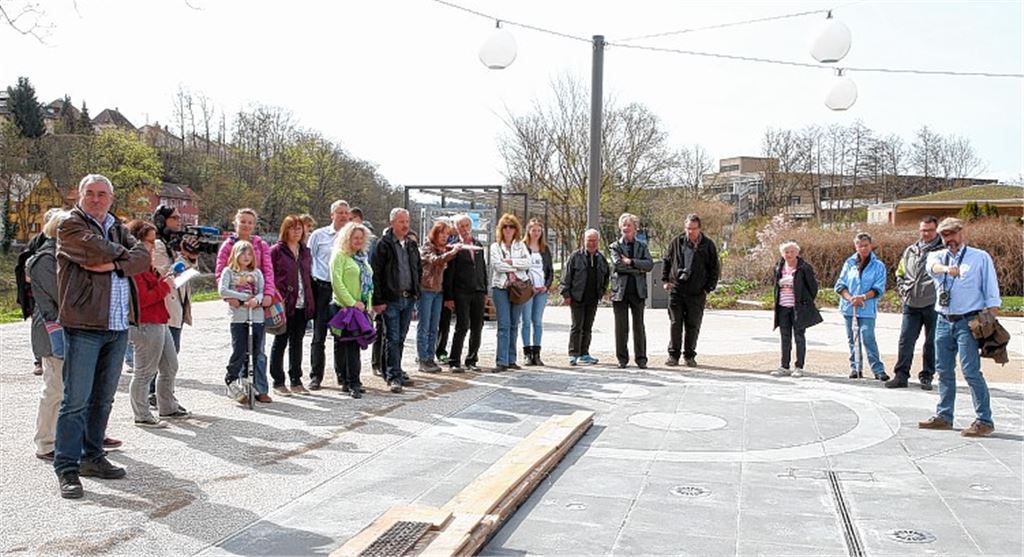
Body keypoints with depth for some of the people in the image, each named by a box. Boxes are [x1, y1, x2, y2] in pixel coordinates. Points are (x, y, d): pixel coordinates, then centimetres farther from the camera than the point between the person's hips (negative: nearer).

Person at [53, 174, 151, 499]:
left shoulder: (118, 228, 18)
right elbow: (97, 249, -18)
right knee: (76, 400, -6)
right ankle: (67, 469, 1)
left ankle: (92, 457, 24)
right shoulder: (70, 225, -1)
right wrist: (122, 252, 2)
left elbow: (143, 256, 3)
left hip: (118, 327, 6)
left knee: (103, 398, 13)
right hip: (84, 326, -6)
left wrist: (112, 264, -14)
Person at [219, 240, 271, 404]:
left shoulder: (256, 272, 15)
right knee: (239, 352, -6)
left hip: (257, 316, 3)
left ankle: (260, 389, 9)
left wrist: (256, 299, -19)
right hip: (238, 317, -3)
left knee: (258, 354, 3)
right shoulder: (229, 271, 6)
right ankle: (231, 380, 17)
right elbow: (222, 291, -9)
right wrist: (245, 296, -12)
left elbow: (263, 291, 4)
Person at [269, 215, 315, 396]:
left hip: (302, 306, 6)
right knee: (280, 342, 3)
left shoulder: (305, 252, 14)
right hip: (284, 305, -5)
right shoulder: (276, 250, -4)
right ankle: (278, 382, 10)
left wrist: (310, 302, 9)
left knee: (297, 342, 12)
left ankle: (296, 381, 19)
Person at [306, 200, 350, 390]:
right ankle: (316, 376, 8)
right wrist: (309, 284, -1)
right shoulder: (318, 235, 3)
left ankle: (342, 374, 18)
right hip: (322, 288, -2)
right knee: (319, 335, 1)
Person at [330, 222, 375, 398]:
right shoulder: (340, 256, -5)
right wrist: (352, 302, -16)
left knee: (353, 345, 9)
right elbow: (336, 282, -14)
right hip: (345, 308, -7)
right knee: (351, 345, -9)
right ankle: (353, 383, -9)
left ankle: (347, 381, 14)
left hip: (361, 309, 7)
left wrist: (368, 304, 12)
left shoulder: (362, 257, 18)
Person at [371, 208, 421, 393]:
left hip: (408, 298, 6)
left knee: (400, 338, 11)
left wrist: (416, 293, 12)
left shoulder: (411, 244, 14)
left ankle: (393, 371, 21)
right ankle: (394, 377, -5)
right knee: (392, 339, -6)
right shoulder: (383, 244, -6)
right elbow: (376, 273, -9)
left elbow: (417, 270, 21)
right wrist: (378, 300, -14)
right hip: (391, 299, -6)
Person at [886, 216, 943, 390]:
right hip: (911, 304, 4)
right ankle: (901, 375, 6)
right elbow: (900, 273, 23)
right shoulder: (910, 251, 13)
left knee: (931, 342, 7)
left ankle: (927, 376, 17)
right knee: (905, 340, 1)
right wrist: (903, 290, 10)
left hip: (933, 304, -4)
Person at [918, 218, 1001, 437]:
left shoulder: (980, 257, 2)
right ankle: (943, 416, 20)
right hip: (943, 321, 5)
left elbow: (991, 293, 1)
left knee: (971, 370, -9)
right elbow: (933, 265, -15)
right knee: (944, 370, 10)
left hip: (968, 322, -4)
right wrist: (946, 269, -38)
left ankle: (984, 421, -3)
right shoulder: (938, 256, 11)